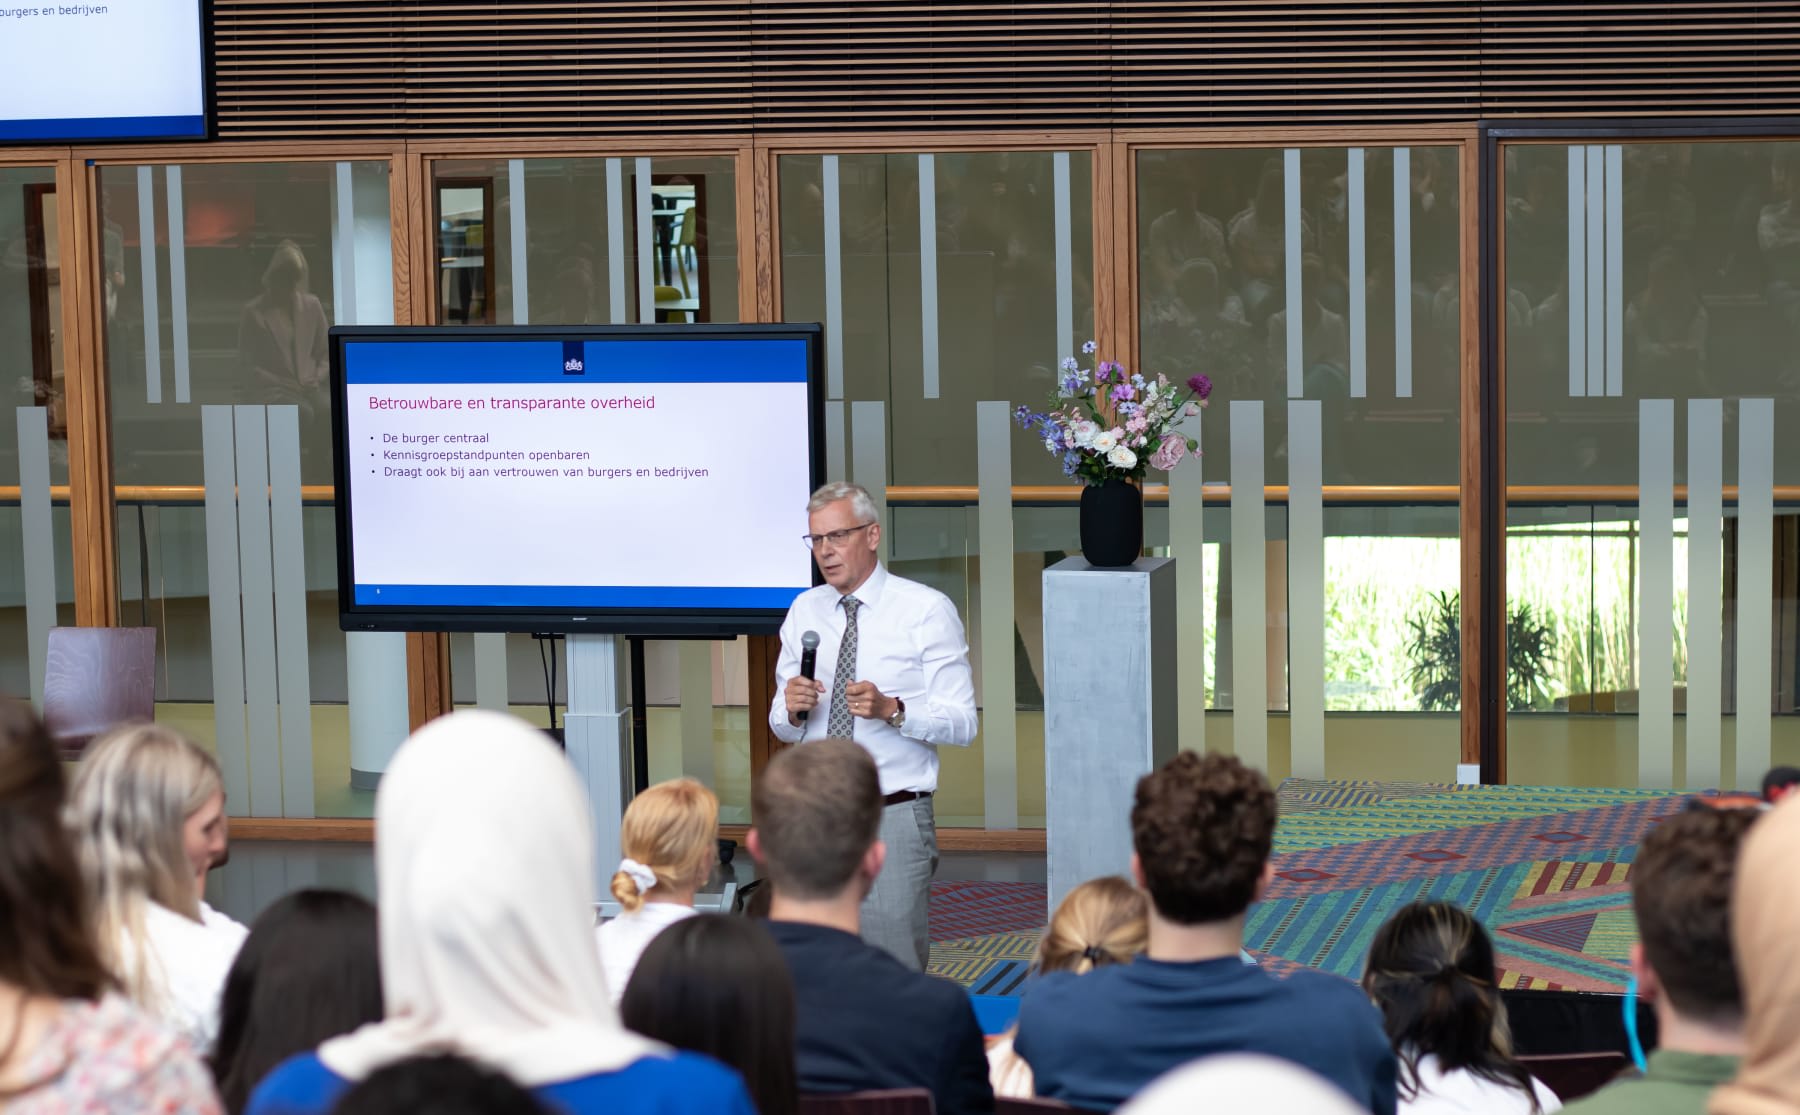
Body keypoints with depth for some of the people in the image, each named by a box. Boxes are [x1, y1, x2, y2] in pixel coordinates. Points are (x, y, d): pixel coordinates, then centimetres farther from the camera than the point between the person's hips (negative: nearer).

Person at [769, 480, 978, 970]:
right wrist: (791, 709, -9)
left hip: (895, 819, -4)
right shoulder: (804, 612, 11)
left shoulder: (926, 611, -2)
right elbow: (784, 727, 14)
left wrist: (892, 710, -23)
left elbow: (962, 723, -7)